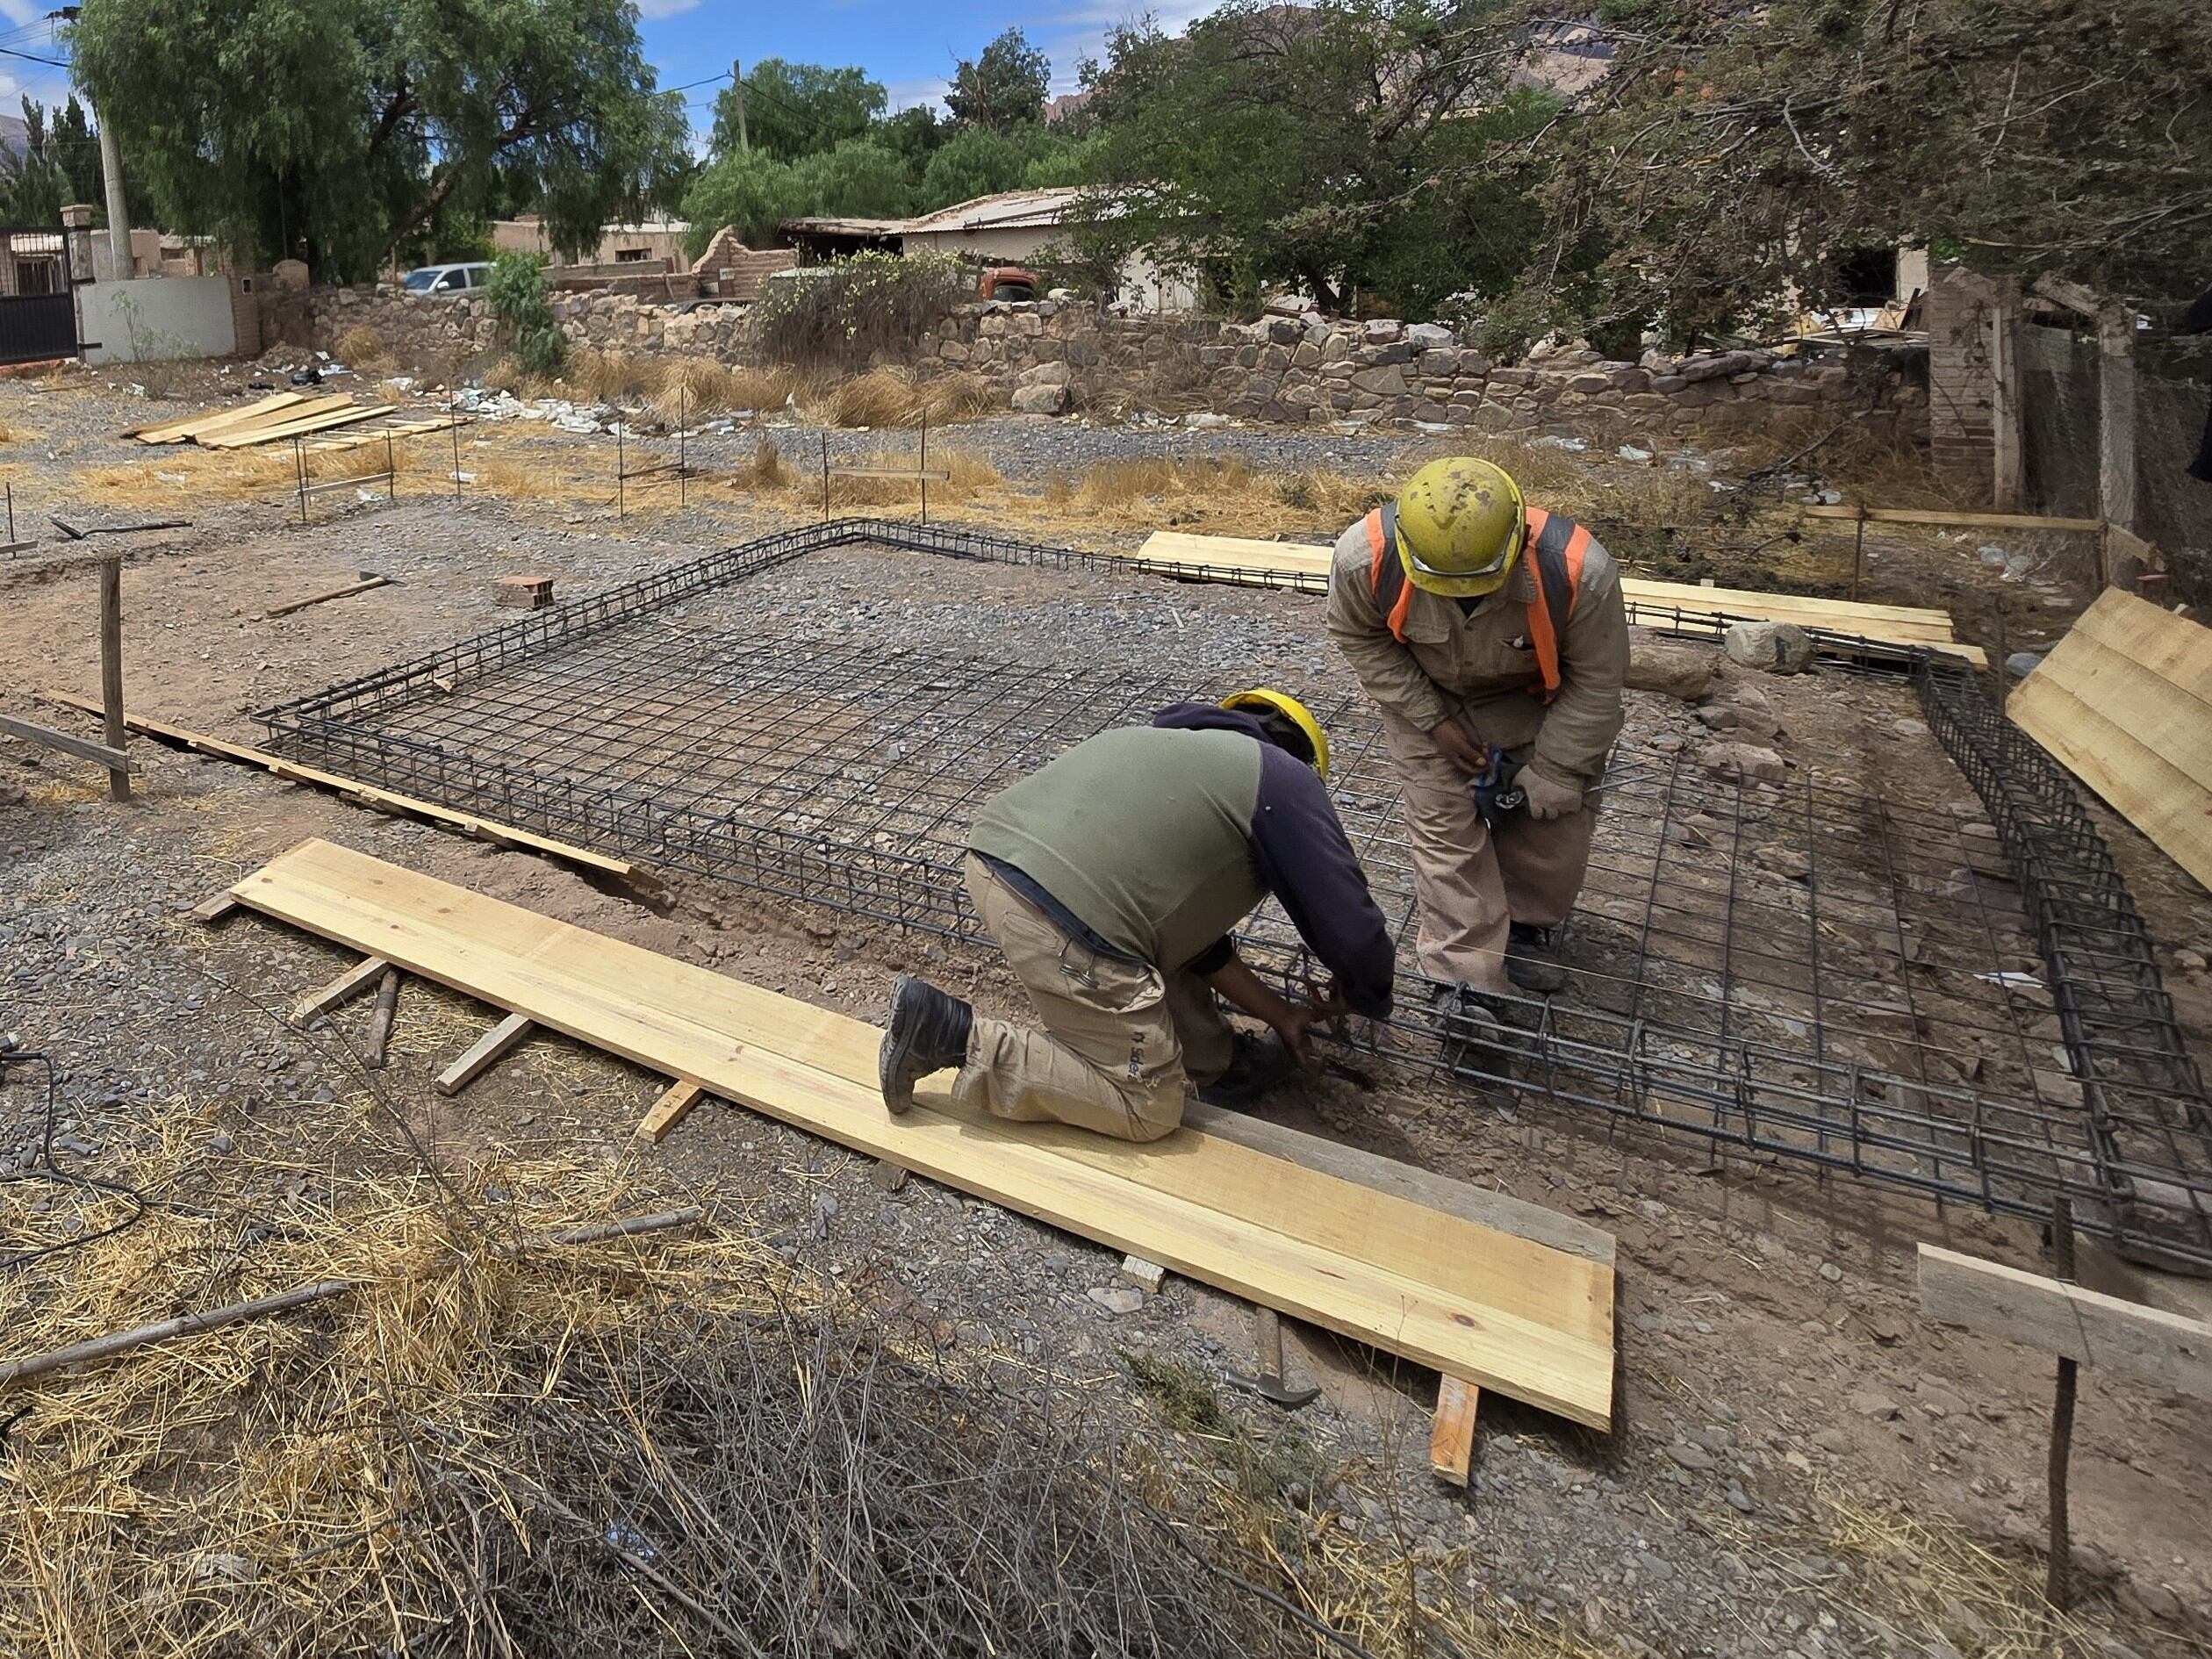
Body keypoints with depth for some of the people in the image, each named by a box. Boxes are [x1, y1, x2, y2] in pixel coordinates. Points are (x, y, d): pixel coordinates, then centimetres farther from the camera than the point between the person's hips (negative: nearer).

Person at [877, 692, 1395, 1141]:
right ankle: (957, 1035, 3)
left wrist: (1279, 1011, 38)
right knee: (1149, 1109, 9)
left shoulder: (1183, 747, 31)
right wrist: (1364, 998, 30)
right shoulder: (1286, 778, 9)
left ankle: (1216, 1063, 33)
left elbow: (1191, 921, 34)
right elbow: (1351, 931, 8)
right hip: (1062, 921, -9)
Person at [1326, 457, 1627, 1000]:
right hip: (1426, 695, 0)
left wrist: (1550, 775, -15)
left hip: (1534, 698, 1)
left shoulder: (1580, 571, -38)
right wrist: (1433, 719, -17)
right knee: (1444, 823, -5)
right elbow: (1357, 636, -13)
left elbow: (1596, 682, -20)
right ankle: (1466, 975, 9)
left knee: (1556, 814, 5)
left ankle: (1528, 924, 34)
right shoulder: (1366, 557, -36)